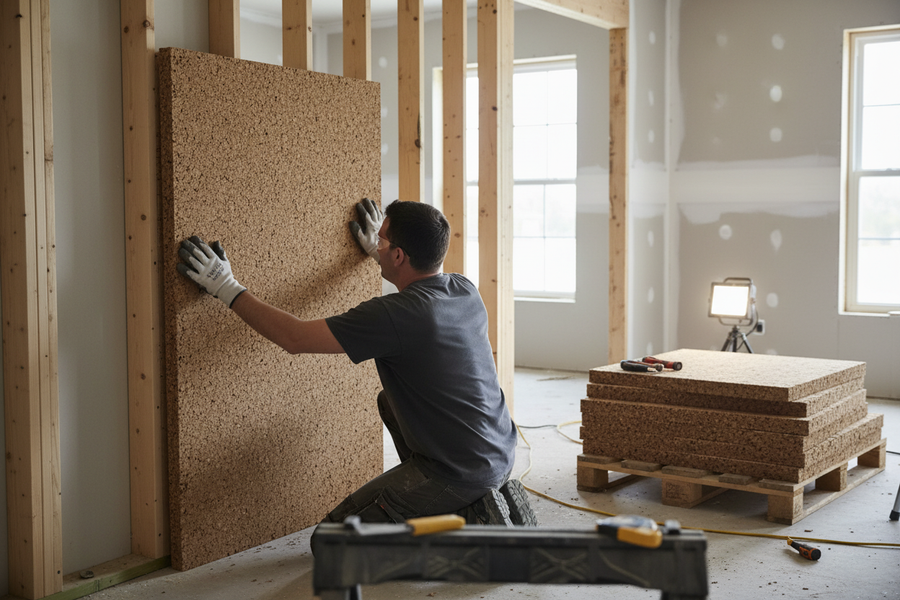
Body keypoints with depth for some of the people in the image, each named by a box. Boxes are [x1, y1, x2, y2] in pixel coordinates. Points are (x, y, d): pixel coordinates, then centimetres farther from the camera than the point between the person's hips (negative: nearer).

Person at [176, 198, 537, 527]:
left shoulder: (394, 316, -23)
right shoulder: (466, 292, 1)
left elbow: (294, 338, -17)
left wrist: (227, 289, -6)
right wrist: (379, 253, 39)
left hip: (459, 473, -8)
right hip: (501, 455, 8)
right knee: (390, 401, 29)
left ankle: (469, 523, -3)